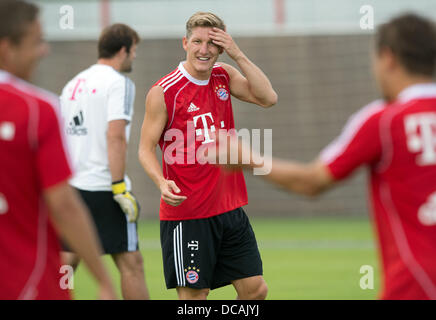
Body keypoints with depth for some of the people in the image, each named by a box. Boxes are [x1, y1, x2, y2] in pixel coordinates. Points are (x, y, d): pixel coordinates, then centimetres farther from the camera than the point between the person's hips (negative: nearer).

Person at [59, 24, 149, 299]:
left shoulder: (73, 84, 16)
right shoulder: (119, 83, -6)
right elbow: (116, 136, -17)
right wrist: (120, 187, -18)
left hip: (72, 186, 7)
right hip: (103, 186, -7)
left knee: (66, 261, 10)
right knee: (131, 263, -2)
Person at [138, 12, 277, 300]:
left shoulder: (224, 77, 9)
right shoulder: (164, 92, -8)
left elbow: (268, 98, -4)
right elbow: (146, 149, -6)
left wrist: (238, 55, -10)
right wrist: (162, 182, -25)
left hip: (229, 208, 6)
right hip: (185, 213, -6)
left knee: (255, 289, 5)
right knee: (193, 294, -3)